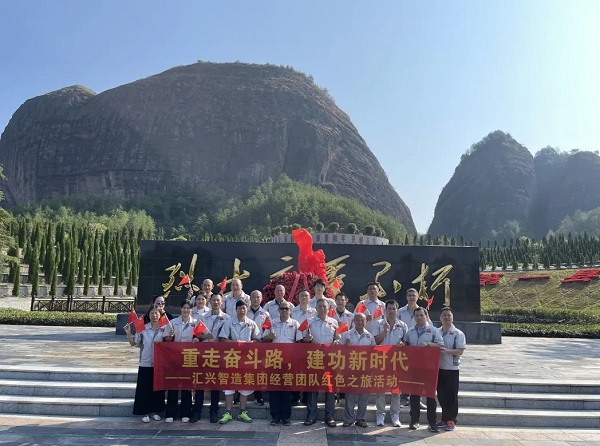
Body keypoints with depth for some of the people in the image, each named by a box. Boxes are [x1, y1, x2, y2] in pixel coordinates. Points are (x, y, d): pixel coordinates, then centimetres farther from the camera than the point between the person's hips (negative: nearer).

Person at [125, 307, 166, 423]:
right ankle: (145, 412, 16)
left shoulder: (164, 329, 0)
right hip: (145, 364, 0)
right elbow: (133, 343, 1)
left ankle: (155, 411, 23)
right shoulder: (143, 328, -1)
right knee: (144, 389, 3)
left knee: (158, 388, 9)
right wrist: (128, 333, -12)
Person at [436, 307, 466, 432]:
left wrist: (447, 351, -24)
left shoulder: (458, 334, -6)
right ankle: (444, 419, 23)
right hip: (439, 368, 4)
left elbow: (460, 351, -12)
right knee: (441, 395, 11)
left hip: (452, 369, -4)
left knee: (451, 396, 3)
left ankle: (451, 421, 14)